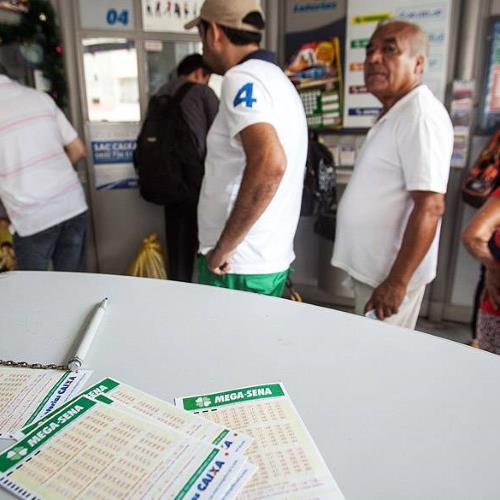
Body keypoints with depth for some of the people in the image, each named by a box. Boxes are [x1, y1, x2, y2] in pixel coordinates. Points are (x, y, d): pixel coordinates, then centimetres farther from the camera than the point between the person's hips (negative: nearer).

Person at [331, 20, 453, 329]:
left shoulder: (420, 114, -17)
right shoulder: (393, 115, 14)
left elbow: (429, 208, -23)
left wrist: (396, 282, -24)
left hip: (390, 274, -9)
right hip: (370, 268, 9)